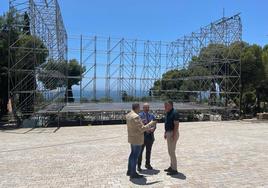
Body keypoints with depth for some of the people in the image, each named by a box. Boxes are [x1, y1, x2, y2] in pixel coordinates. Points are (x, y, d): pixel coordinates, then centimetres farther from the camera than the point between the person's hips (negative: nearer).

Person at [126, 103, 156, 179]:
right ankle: (133, 174, 13)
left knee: (133, 154, 19)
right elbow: (142, 129, -23)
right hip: (137, 139, -10)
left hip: (132, 138, 10)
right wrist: (151, 124, -13)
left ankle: (129, 171, 29)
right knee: (135, 155, 1)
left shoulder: (128, 115, 6)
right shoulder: (136, 117, -24)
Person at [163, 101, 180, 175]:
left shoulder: (174, 113, -17)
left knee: (172, 151, -6)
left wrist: (174, 136, -24)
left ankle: (174, 169, 3)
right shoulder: (168, 113, 12)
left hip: (173, 133, -10)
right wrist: (165, 133, 18)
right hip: (168, 133, 10)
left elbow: (176, 125, -21)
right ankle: (171, 167, 27)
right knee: (170, 151, 16)